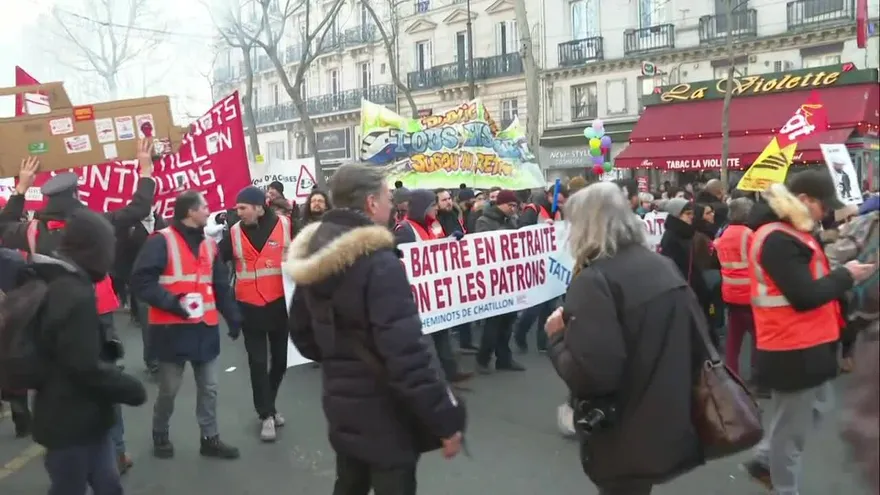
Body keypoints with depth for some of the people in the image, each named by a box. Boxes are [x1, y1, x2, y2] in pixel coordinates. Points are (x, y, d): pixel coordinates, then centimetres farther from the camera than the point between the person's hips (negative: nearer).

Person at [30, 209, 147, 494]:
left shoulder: (54, 283, 7)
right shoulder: (76, 295, -25)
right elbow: (86, 368, -27)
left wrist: (106, 347, 8)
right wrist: (132, 389, -14)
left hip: (80, 416, 9)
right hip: (72, 422, -9)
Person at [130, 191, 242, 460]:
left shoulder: (208, 244, 12)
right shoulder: (162, 241, -10)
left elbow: (221, 286, 15)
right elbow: (141, 281, -16)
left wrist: (233, 317, 10)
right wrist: (173, 302, -22)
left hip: (205, 327, 6)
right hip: (172, 327, -6)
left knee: (208, 387, 11)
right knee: (169, 388, 8)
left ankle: (210, 438, 24)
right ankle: (160, 435, 30)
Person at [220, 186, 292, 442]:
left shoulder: (285, 226, -7)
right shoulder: (234, 232, -3)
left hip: (279, 304, 0)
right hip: (250, 307, 0)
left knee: (279, 359, 13)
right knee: (258, 362, 4)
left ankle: (267, 405, 34)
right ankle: (266, 414, 14)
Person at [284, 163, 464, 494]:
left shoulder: (312, 258, 3)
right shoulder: (378, 263, -23)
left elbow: (301, 330, 14)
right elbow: (406, 355, -27)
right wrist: (446, 421, -20)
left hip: (339, 403, 8)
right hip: (384, 414, -8)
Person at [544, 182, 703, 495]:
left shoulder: (594, 281, -21)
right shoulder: (664, 267, 4)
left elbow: (589, 374, -28)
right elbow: (698, 341, 11)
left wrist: (558, 336, -12)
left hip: (627, 441, -7)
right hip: (670, 426, 8)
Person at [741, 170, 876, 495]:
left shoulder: (788, 233, 12)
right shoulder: (778, 239, -22)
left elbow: (808, 280, 13)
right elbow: (805, 296, -25)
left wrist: (841, 272, -2)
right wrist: (846, 275, -12)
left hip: (805, 344, 10)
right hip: (793, 350, -10)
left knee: (815, 408, 22)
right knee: (792, 426, 6)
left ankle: (764, 460, 34)